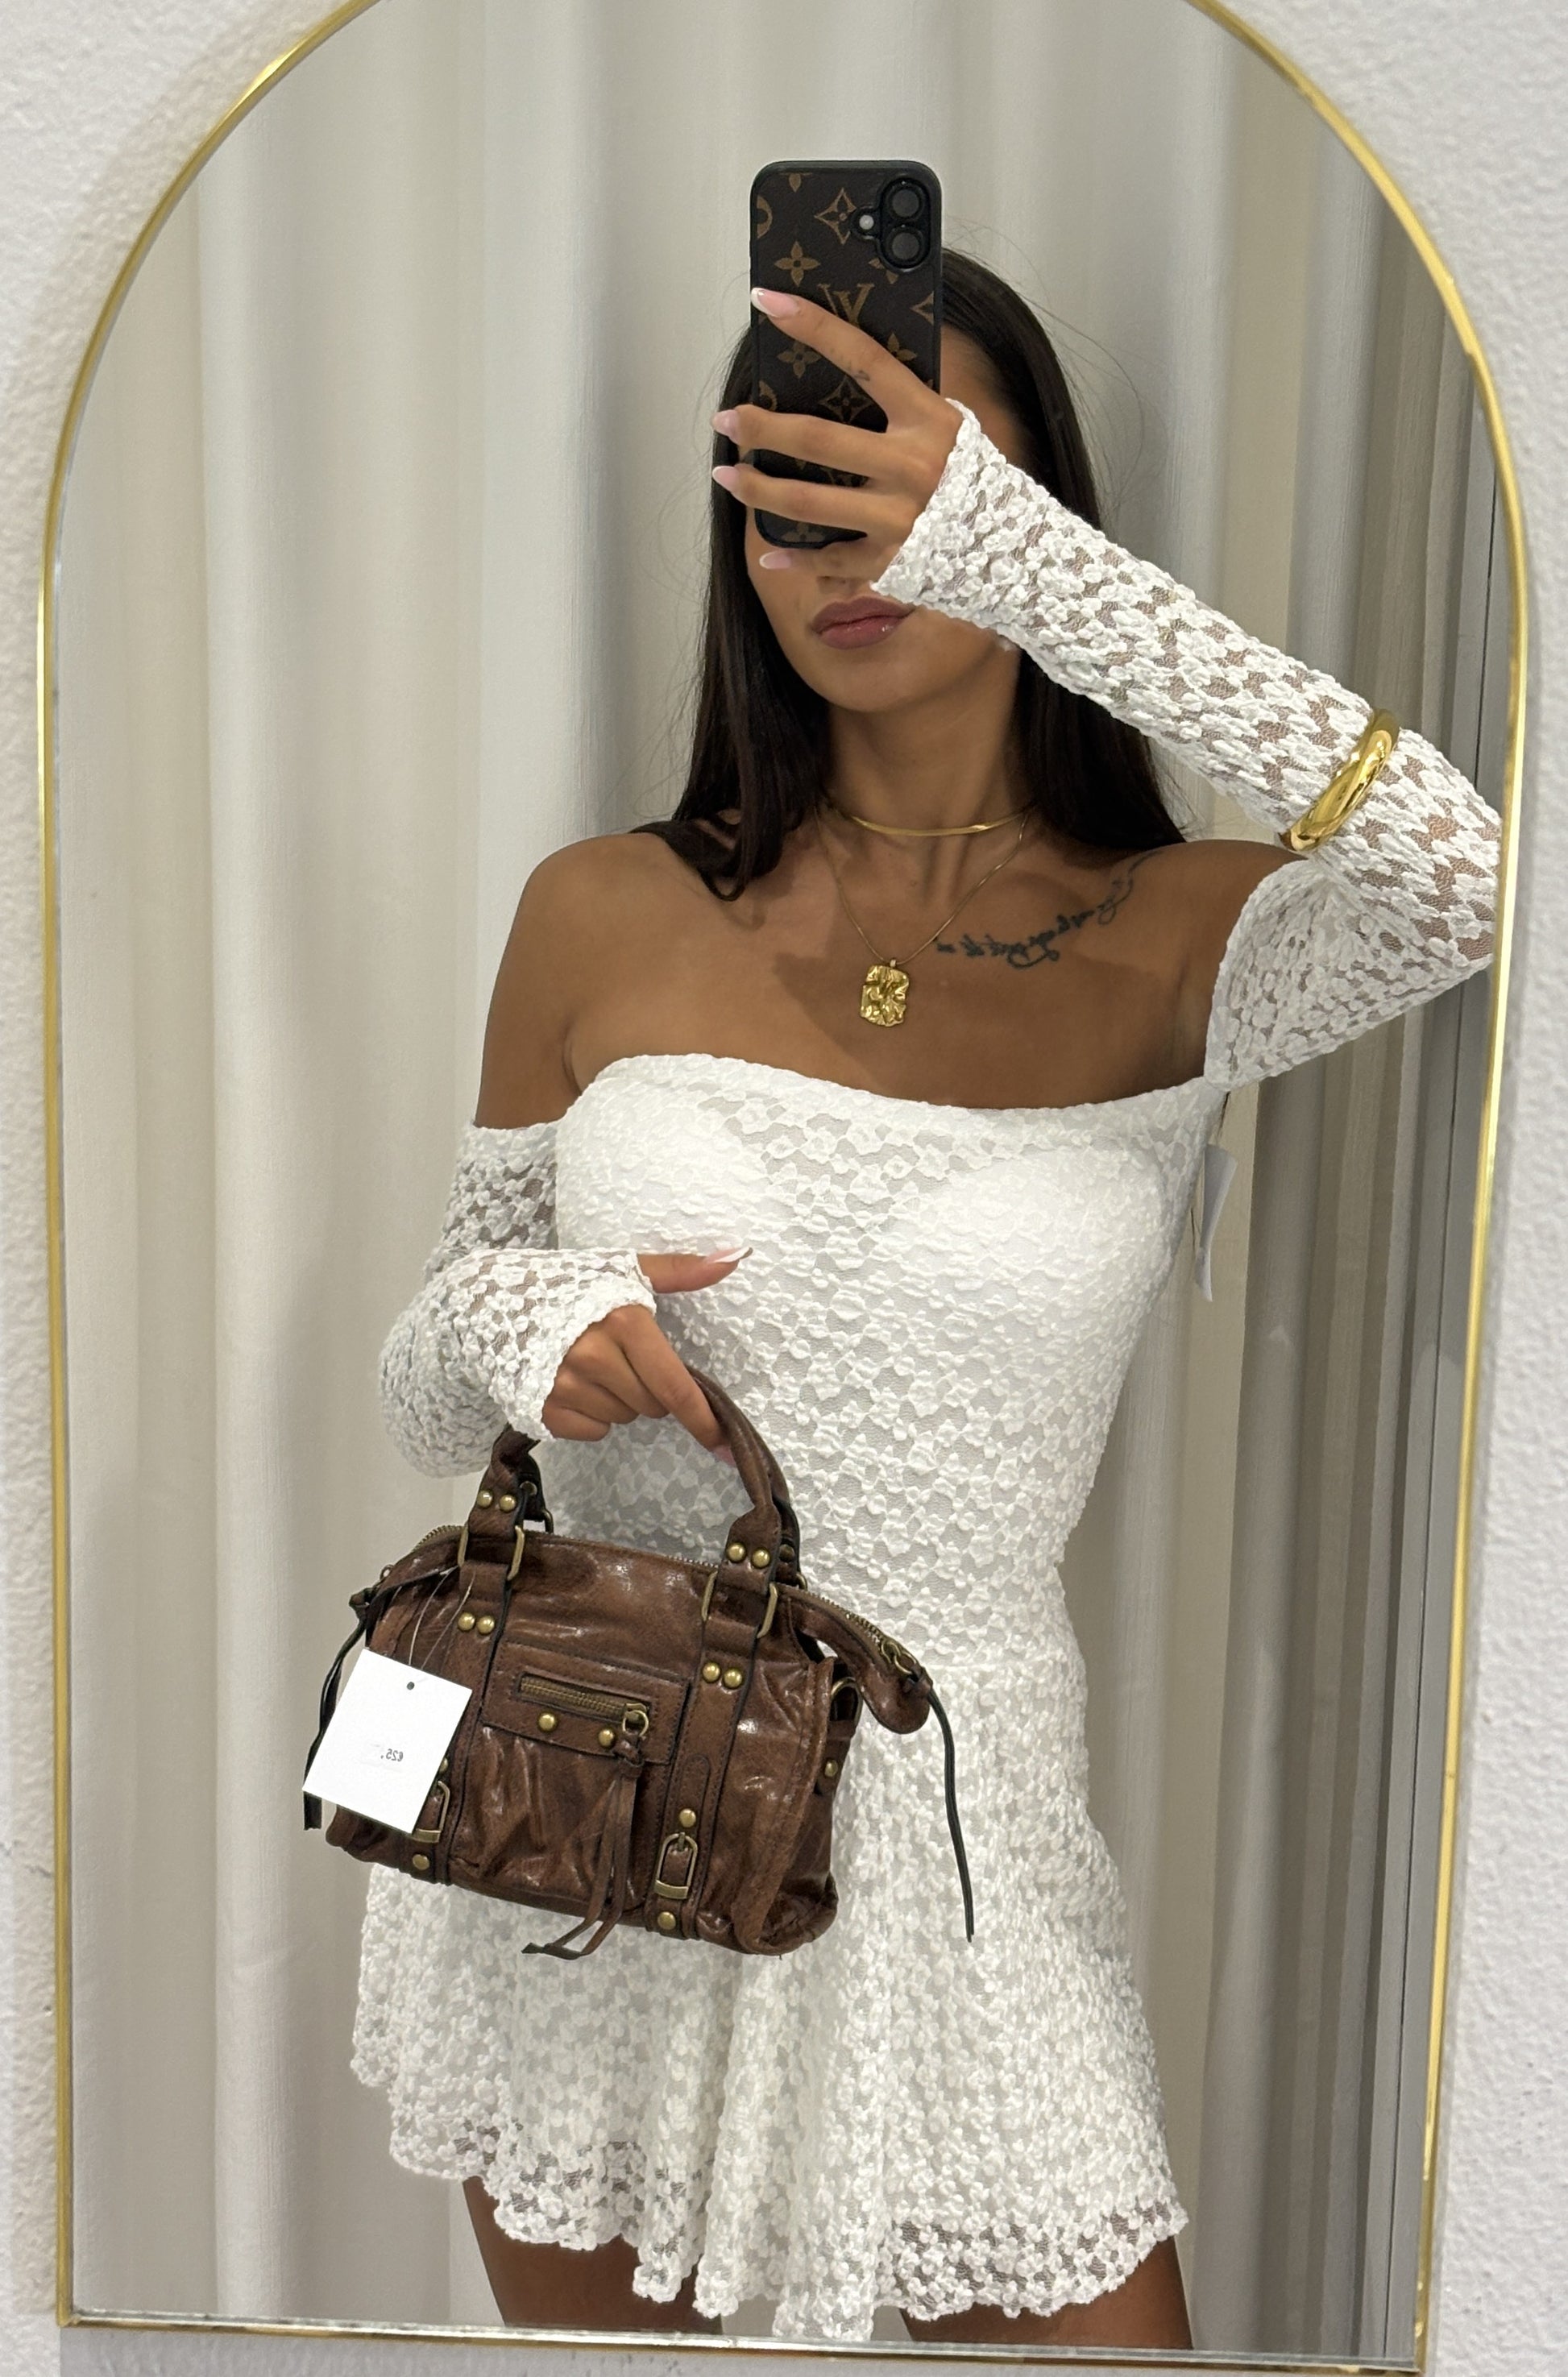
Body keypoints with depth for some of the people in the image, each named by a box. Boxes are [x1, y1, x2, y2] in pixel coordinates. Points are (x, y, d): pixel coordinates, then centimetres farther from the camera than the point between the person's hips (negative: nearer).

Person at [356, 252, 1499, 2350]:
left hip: (945, 1842, -2)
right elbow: (431, 1392, 6)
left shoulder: (1173, 948, -6)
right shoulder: (607, 918, -1)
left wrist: (1033, 566, -31)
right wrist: (516, 1326, -18)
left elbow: (1481, 874, -29)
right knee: (593, 2338, 23)